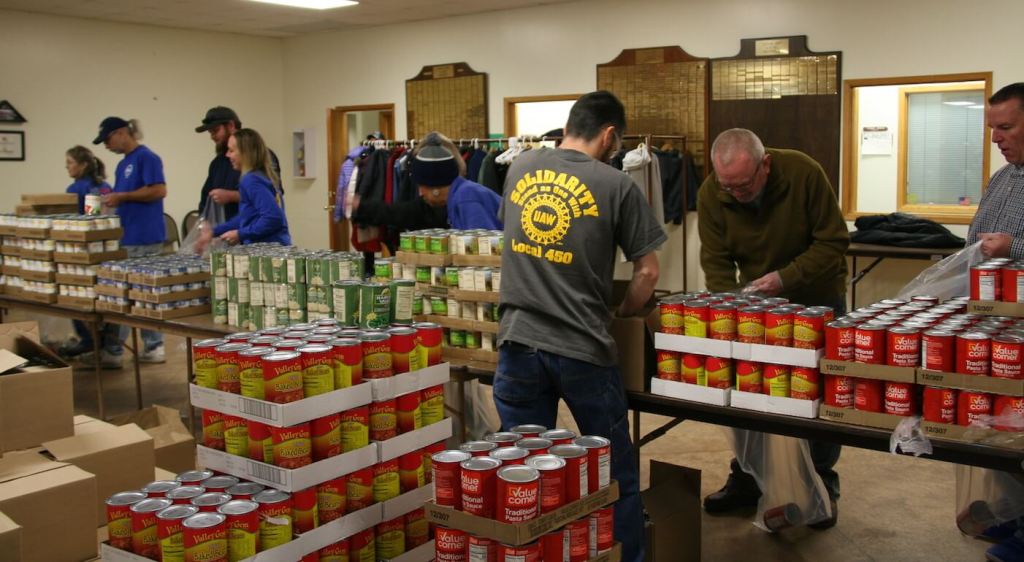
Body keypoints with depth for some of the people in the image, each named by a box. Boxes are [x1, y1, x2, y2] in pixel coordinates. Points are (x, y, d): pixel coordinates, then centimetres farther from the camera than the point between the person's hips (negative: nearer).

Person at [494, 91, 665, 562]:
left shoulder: (520, 168, 8)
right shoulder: (616, 185, -6)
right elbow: (647, 271, -3)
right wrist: (622, 315, 14)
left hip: (518, 342, 4)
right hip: (581, 348, -4)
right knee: (615, 474, 13)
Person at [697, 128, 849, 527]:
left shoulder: (804, 174, -26)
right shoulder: (711, 194, -17)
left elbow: (834, 241, -21)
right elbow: (716, 262, -13)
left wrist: (785, 277, -30)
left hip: (817, 296, -2)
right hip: (757, 299, 3)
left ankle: (822, 486, 18)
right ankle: (745, 482, 20)